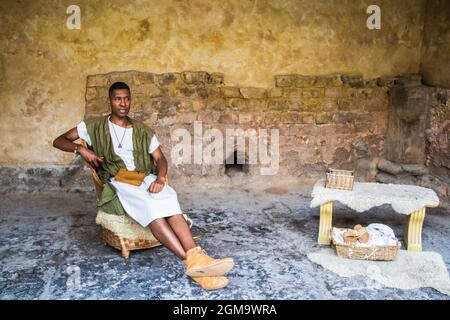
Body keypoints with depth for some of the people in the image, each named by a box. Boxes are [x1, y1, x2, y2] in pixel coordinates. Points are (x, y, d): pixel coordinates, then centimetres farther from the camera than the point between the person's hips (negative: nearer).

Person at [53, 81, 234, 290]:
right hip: (117, 184, -3)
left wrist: (160, 178, -12)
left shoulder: (143, 131, 19)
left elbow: (160, 159, 12)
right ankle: (193, 261, -46)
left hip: (145, 179, 3)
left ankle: (195, 258, -50)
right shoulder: (95, 126, 13)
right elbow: (59, 141, 11)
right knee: (150, 205, -35)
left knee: (168, 199, -33)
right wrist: (81, 149, -11)